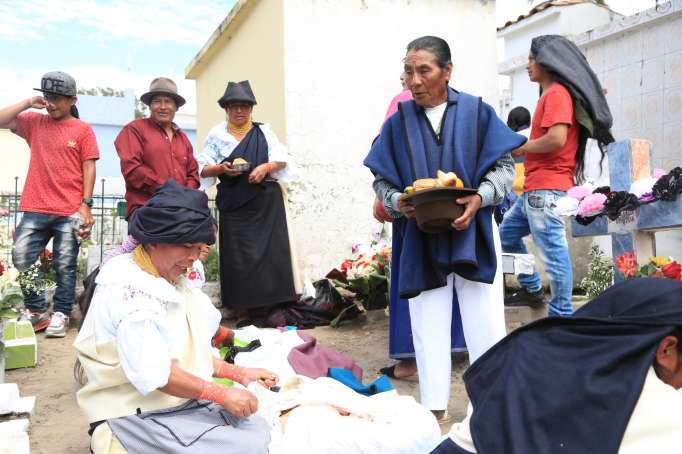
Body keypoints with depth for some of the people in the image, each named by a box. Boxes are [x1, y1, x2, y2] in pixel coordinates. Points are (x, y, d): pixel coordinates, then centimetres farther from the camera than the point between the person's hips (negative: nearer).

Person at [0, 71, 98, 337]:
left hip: (70, 211, -3)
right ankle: (35, 312, 16)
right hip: (35, 209, 4)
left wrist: (86, 203, -8)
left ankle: (60, 315, 12)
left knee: (65, 266, 1)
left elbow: (89, 168, -1)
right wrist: (28, 104, 3)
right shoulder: (34, 123, 13)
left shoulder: (82, 130, 3)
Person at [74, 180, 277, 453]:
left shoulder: (172, 281, 12)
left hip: (186, 403, 9)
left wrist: (238, 374, 6)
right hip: (138, 416, -8)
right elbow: (153, 373, -24)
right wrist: (221, 394, -20)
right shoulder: (128, 289, -17)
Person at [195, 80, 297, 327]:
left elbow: (282, 159, 5)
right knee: (238, 257, -3)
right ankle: (243, 312, 3)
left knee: (269, 253, -2)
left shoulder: (264, 131, 11)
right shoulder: (216, 135, 9)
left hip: (266, 203, 1)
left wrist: (265, 167, -14)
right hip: (235, 205, -1)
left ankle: (269, 308, 5)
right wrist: (221, 169, -15)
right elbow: (203, 169, 5)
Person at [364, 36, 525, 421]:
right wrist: (397, 201, -14)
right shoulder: (398, 122, 5)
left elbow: (504, 166, 1)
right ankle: (434, 408, 18)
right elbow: (382, 180, 8)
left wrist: (480, 198, -17)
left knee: (485, 324, 3)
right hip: (421, 241, 1)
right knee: (428, 326, 6)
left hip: (473, 235, -1)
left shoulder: (477, 112, 2)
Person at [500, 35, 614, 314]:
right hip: (535, 189, 11)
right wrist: (526, 148, 10)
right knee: (507, 234, 19)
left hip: (546, 189, -11)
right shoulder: (552, 94, 19)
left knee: (553, 252, -7)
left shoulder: (557, 93, -10)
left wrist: (522, 147, -9)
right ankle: (531, 290, 26)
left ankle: (562, 315, 0)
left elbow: (556, 139, -22)